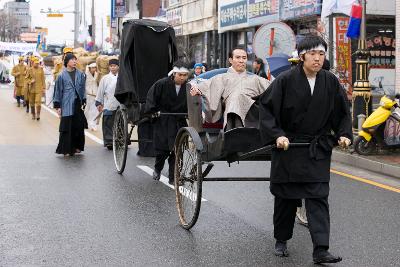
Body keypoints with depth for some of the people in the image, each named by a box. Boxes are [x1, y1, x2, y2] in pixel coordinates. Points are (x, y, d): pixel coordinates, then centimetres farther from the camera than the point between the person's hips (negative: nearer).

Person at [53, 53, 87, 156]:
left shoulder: (80, 74, 6)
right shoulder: (62, 76, -2)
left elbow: (83, 89, 11)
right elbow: (58, 90, 1)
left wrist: (83, 102, 4)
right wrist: (57, 106, -1)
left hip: (78, 104, 3)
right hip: (67, 105, -3)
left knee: (79, 126, 6)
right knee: (67, 128, -3)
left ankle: (77, 146, 21)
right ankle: (67, 149, 3)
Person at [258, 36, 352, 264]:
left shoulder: (330, 82, -1)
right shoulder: (286, 80, -10)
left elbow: (343, 112, 12)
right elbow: (267, 108, -8)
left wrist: (344, 134, -1)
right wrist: (277, 135, -18)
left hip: (318, 150, 2)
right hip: (288, 147, -2)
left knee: (318, 197, -6)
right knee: (286, 196, 10)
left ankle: (321, 250, -8)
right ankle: (281, 240, 29)